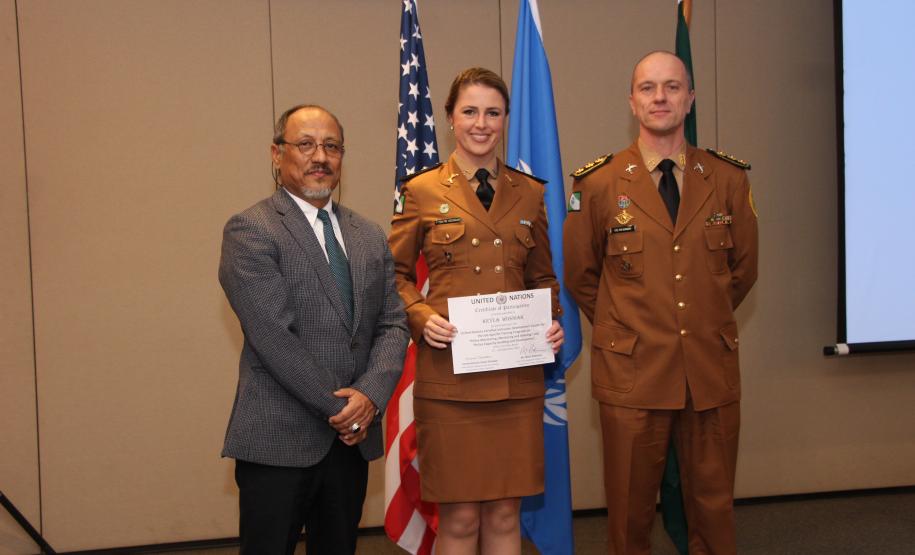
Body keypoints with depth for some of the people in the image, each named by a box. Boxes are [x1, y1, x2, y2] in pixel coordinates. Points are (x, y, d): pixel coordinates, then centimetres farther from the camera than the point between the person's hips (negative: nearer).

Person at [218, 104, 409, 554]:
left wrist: (370, 395, -11)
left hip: (353, 437, 6)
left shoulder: (370, 237, 12)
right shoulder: (249, 231, -7)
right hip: (279, 440, -5)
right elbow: (274, 337, -15)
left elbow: (393, 325, 7)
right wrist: (340, 407, -13)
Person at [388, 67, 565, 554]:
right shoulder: (421, 191, 1)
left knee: (505, 514, 10)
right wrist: (421, 317, -12)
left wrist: (552, 322, -1)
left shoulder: (529, 193, 10)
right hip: (448, 374, -3)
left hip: (517, 376, 3)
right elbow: (396, 274, 6)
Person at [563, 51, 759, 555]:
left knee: (714, 506, 12)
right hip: (632, 372, -2)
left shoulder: (728, 178, 3)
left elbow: (743, 267, 14)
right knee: (630, 510, 8)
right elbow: (579, 274, 8)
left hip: (713, 369, 2)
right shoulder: (598, 183, -2)